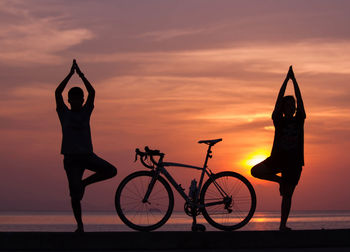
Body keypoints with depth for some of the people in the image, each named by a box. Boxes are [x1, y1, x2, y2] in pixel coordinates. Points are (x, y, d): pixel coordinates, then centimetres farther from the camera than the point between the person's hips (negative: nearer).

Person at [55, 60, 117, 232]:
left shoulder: (86, 112, 9)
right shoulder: (64, 113, 5)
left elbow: (92, 92, -4)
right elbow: (58, 92, -8)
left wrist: (80, 74, -8)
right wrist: (71, 74, -9)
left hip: (87, 154, 2)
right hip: (71, 157, -2)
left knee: (111, 170, -20)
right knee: (75, 194, -7)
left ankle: (84, 182, 2)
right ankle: (80, 225, 9)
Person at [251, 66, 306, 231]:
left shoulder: (299, 120, 6)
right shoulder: (279, 121, 2)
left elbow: (299, 99, -1)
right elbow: (280, 98, -3)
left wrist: (294, 79, -2)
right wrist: (287, 79, -3)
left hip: (294, 161, 0)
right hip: (277, 158, 0)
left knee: (287, 194, 1)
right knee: (255, 171, -23)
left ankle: (283, 225, 9)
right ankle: (279, 180, 1)